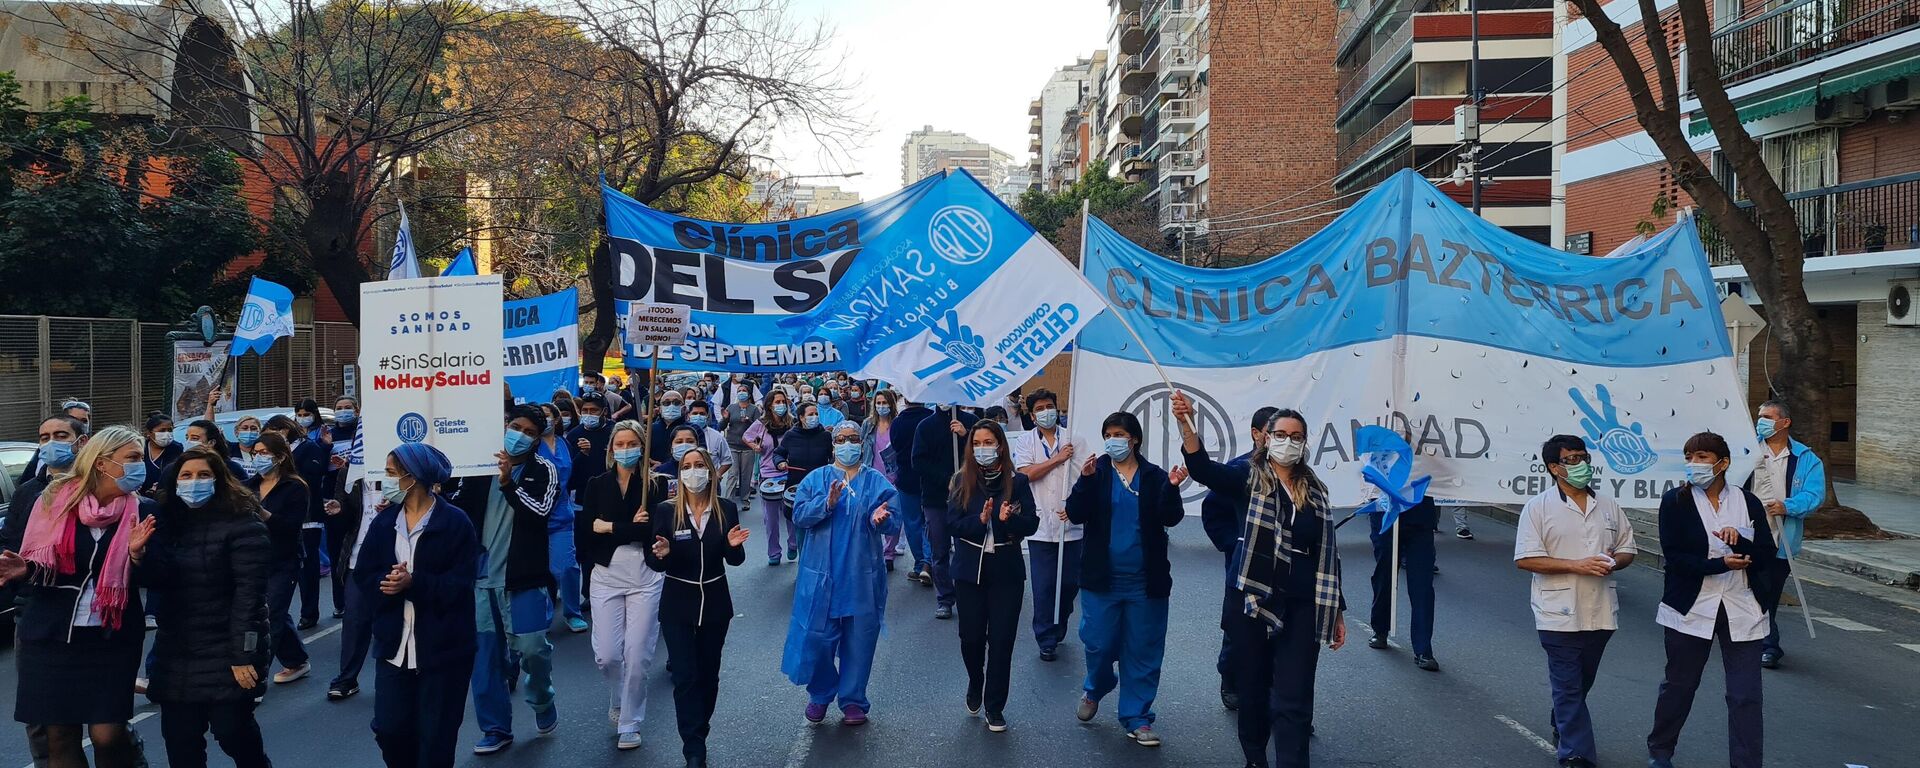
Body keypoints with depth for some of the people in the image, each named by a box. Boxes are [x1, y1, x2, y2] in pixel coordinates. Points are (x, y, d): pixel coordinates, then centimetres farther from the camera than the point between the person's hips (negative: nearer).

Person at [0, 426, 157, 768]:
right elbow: (34, 564, 7)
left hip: (111, 638, -1)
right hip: (51, 635, 2)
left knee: (107, 734, -6)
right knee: (59, 736, 6)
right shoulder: (54, 499, -1)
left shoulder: (143, 511, -2)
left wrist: (137, 553, -21)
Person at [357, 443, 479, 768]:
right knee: (389, 729, 7)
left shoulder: (455, 522, -9)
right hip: (394, 646, 5)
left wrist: (414, 583, -25)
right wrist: (385, 583, -18)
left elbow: (460, 583, -13)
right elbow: (364, 577, 4)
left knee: (436, 736, 5)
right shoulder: (383, 523, 7)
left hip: (443, 648, -4)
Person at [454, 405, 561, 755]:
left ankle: (543, 703, 24)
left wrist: (508, 483, -23)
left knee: (532, 648, -5)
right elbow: (459, 507, 8)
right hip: (480, 575, 3)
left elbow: (540, 512, -17)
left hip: (523, 576, -3)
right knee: (484, 654, 5)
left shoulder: (544, 470, -3)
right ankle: (496, 728, 16)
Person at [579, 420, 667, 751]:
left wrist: (610, 527, -10)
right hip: (607, 575, 2)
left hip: (646, 577, -2)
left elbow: (656, 531, -13)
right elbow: (586, 530, -4)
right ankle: (618, 702, 31)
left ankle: (630, 723, 16)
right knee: (606, 655, 0)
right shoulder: (596, 485, 6)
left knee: (638, 655, -1)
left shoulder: (654, 484, -1)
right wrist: (632, 528, -10)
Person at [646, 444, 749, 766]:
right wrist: (662, 554, -30)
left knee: (708, 672, 12)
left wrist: (734, 544, -20)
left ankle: (698, 735, 31)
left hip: (715, 601, 2)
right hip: (678, 603, -2)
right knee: (685, 676, -5)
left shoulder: (726, 509, -4)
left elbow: (735, 561, 2)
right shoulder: (665, 510, -8)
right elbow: (653, 563, -8)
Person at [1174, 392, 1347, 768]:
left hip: (1302, 608, 2)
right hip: (1252, 601, -2)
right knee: (1253, 691, 10)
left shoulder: (1315, 491, 9)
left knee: (1293, 700, -2)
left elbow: (1328, 554, 13)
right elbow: (1202, 469, -21)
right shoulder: (1248, 479, -1)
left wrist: (1336, 610, 10)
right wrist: (1186, 424, -38)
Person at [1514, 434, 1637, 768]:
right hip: (1560, 613, -5)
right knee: (1568, 686, -2)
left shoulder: (1608, 507, 9)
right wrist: (1577, 566, -19)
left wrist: (1613, 561, -8)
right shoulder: (1538, 508, -7)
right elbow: (1525, 559, -13)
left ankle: (1563, 729, 41)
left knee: (1582, 682, 19)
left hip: (1600, 612, 5)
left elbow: (1627, 550, 16)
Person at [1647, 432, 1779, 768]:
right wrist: (1722, 564, -22)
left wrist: (1740, 541, -21)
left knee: (1746, 695, 0)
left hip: (1742, 611, 2)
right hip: (1691, 610, -1)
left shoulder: (1748, 502, 3)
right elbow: (1674, 556, -12)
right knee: (1678, 686, 12)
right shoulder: (1675, 501, -4)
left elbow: (1767, 557, -2)